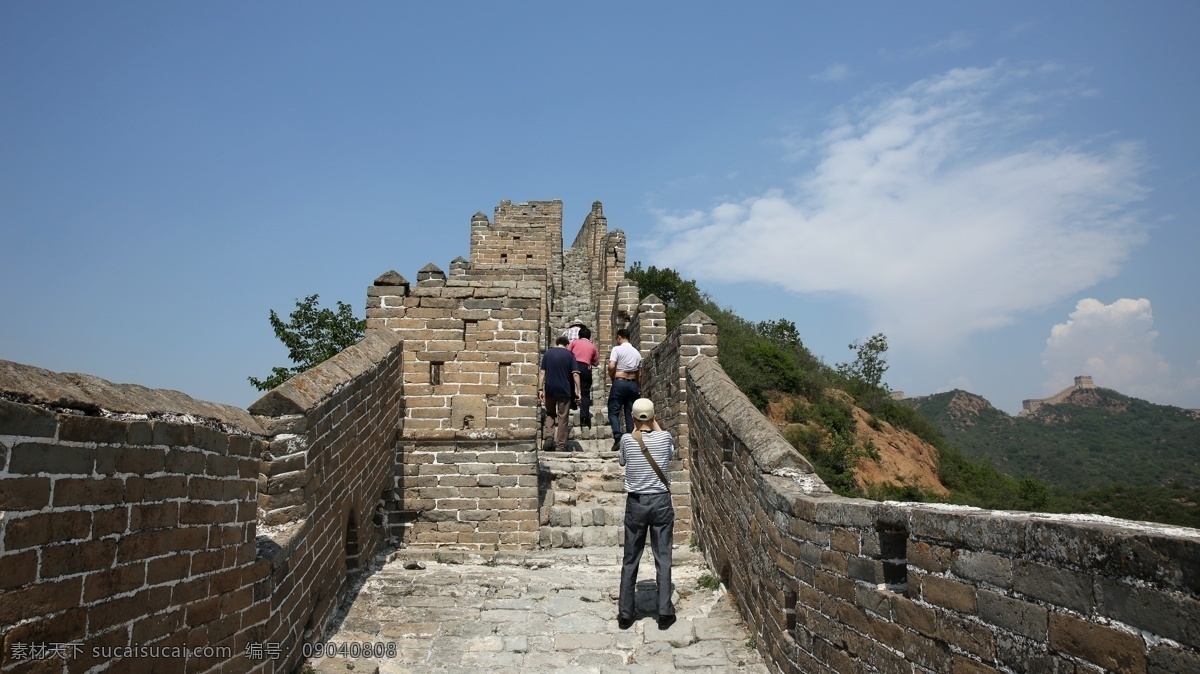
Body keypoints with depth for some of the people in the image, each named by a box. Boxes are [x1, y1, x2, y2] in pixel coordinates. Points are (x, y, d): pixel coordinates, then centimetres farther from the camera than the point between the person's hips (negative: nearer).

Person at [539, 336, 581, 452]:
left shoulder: (548, 354, 6)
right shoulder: (569, 354, 0)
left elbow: (542, 372, 1)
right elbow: (575, 374, -6)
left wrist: (540, 389, 3)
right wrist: (578, 391, -3)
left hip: (549, 389, 2)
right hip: (564, 390, -2)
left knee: (550, 414, 20)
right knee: (563, 418, 5)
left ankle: (548, 435, -3)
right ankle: (560, 445, 6)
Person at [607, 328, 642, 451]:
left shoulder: (617, 349, -3)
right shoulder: (637, 352, 15)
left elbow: (611, 367, -15)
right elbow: (639, 375, 14)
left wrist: (612, 377, 2)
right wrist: (638, 388, 20)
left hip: (619, 382, -5)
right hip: (633, 384, 5)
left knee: (613, 411, -2)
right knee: (630, 414, 7)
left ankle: (618, 437, -19)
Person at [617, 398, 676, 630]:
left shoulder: (627, 439, -10)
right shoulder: (664, 437, -9)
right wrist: (657, 428, 16)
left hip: (636, 503, 0)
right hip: (661, 502, 0)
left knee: (630, 560, 10)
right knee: (663, 559, 8)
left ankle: (625, 614, 16)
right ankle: (665, 613, 11)